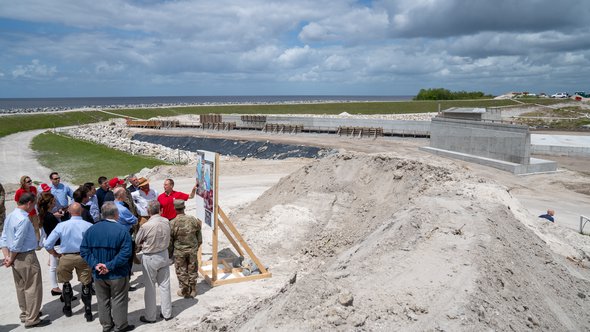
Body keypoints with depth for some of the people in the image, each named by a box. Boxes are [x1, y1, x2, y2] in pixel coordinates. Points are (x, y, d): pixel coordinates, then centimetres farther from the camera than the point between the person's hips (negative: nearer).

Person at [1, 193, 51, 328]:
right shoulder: (24, 219, -22)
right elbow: (17, 244, -21)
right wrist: (11, 259, -9)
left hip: (15, 257, 9)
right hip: (27, 257, -9)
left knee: (21, 287, 20)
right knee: (33, 288, 2)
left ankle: (25, 314, 35)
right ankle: (32, 319, 10)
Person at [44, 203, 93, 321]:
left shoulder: (61, 225, -7)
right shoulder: (89, 226, -12)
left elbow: (48, 245, -5)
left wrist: (56, 255, 11)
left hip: (66, 257, 1)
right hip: (84, 257, -1)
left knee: (66, 282, 24)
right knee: (86, 284, 11)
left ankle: (67, 308, 38)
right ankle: (88, 312, 12)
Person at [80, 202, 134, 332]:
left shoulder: (91, 229, -2)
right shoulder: (122, 230, -17)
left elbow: (84, 250, -4)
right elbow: (125, 253, -24)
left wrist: (95, 264, -11)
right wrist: (110, 265, -20)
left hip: (98, 274, 4)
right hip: (117, 273, -4)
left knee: (102, 300, 19)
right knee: (118, 300, 11)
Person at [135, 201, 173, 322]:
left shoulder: (146, 226, -24)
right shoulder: (166, 222, -10)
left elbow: (137, 242, -8)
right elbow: (167, 238, 0)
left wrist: (142, 246, 13)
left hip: (150, 258, -4)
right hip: (164, 255, 5)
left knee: (150, 288, 9)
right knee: (165, 285, 15)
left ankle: (150, 316, 21)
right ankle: (167, 313, 26)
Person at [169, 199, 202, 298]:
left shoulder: (172, 223, -16)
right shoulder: (193, 220, -8)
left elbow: (169, 241, -7)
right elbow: (199, 238, 3)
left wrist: (169, 254, 7)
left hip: (179, 252, -2)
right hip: (193, 250, 3)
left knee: (181, 271, 13)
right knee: (192, 270, 16)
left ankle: (184, 291, 21)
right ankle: (193, 290, 26)